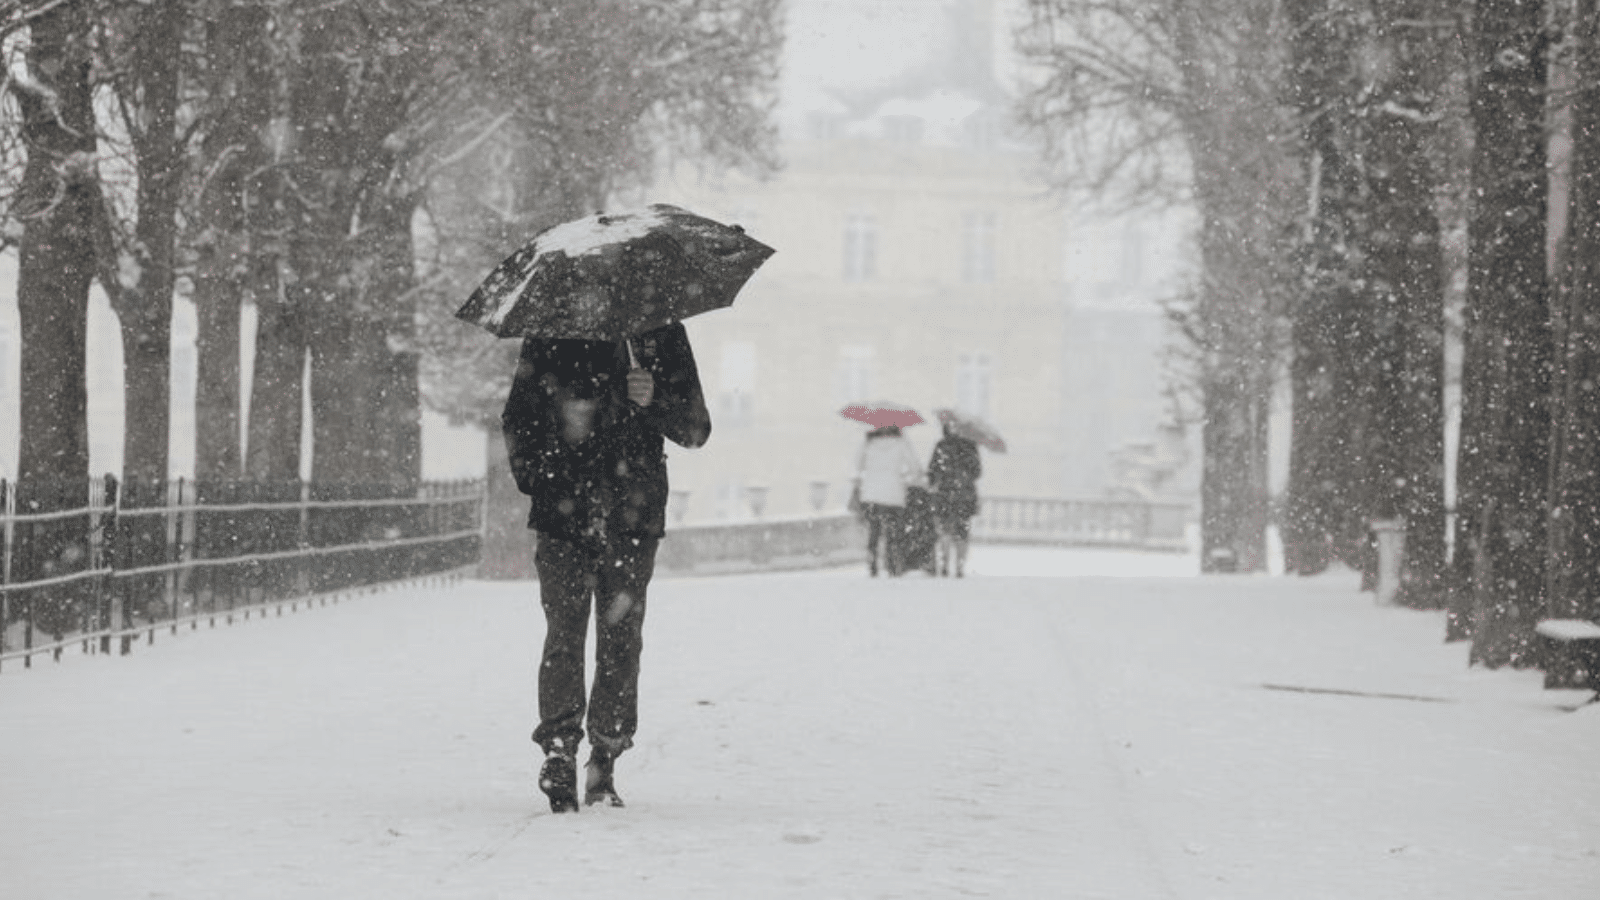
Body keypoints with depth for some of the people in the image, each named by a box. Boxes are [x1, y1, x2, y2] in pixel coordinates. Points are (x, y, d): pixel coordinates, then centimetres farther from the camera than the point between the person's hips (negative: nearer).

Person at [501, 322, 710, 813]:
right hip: (563, 515, 0)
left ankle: (605, 762, 11)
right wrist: (531, 474, 0)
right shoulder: (548, 337, 7)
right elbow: (517, 418, 15)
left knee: (621, 641, 1)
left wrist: (657, 400, -14)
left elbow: (696, 429, 6)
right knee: (565, 632, -10)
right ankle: (558, 759, -8)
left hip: (632, 519, 0)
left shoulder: (658, 334, 6)